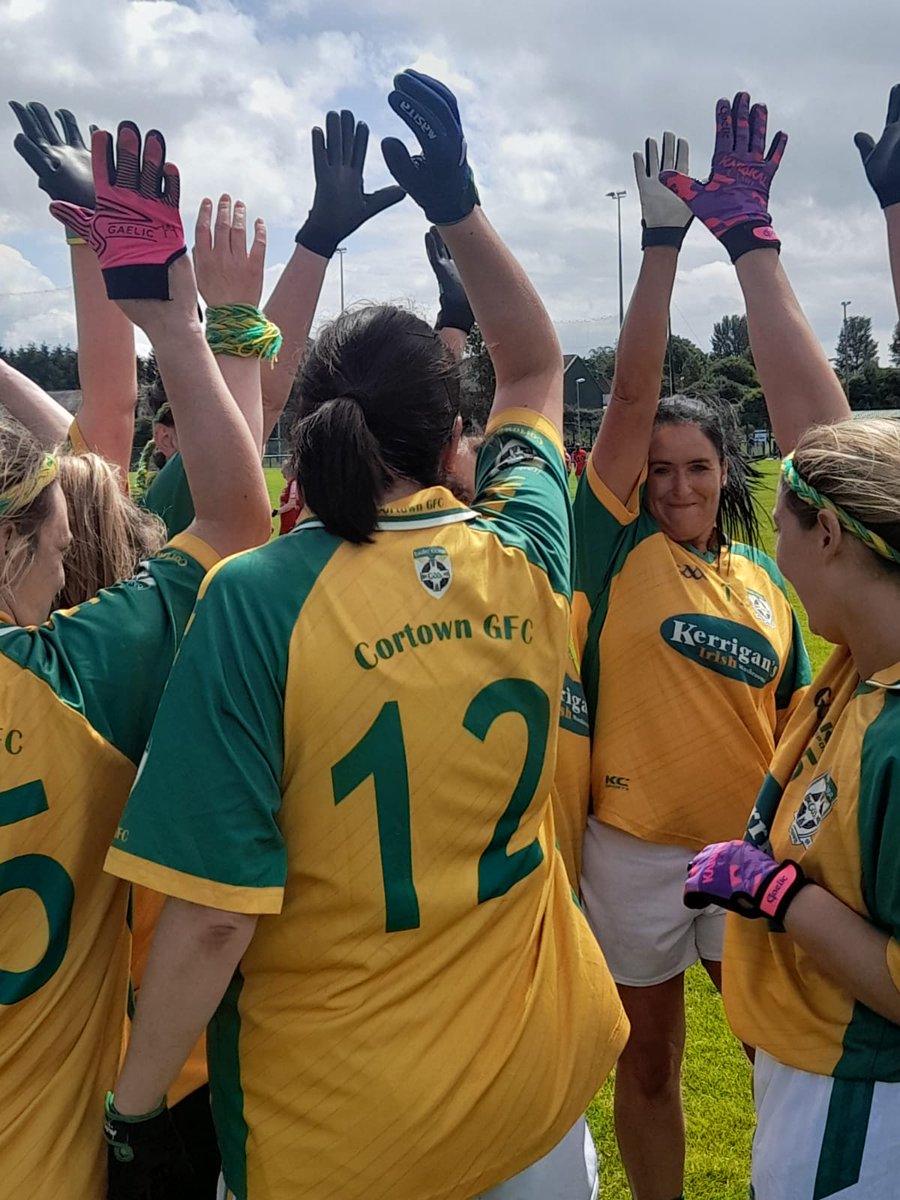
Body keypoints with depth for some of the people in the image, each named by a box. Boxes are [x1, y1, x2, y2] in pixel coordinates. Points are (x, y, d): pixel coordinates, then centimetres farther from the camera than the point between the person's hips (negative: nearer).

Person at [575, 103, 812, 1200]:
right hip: (635, 850, -2)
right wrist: (664, 240, -23)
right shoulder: (616, 546, -9)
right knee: (649, 1063, 16)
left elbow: (791, 721, 12)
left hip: (751, 850, 3)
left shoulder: (765, 581, 2)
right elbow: (631, 391, -19)